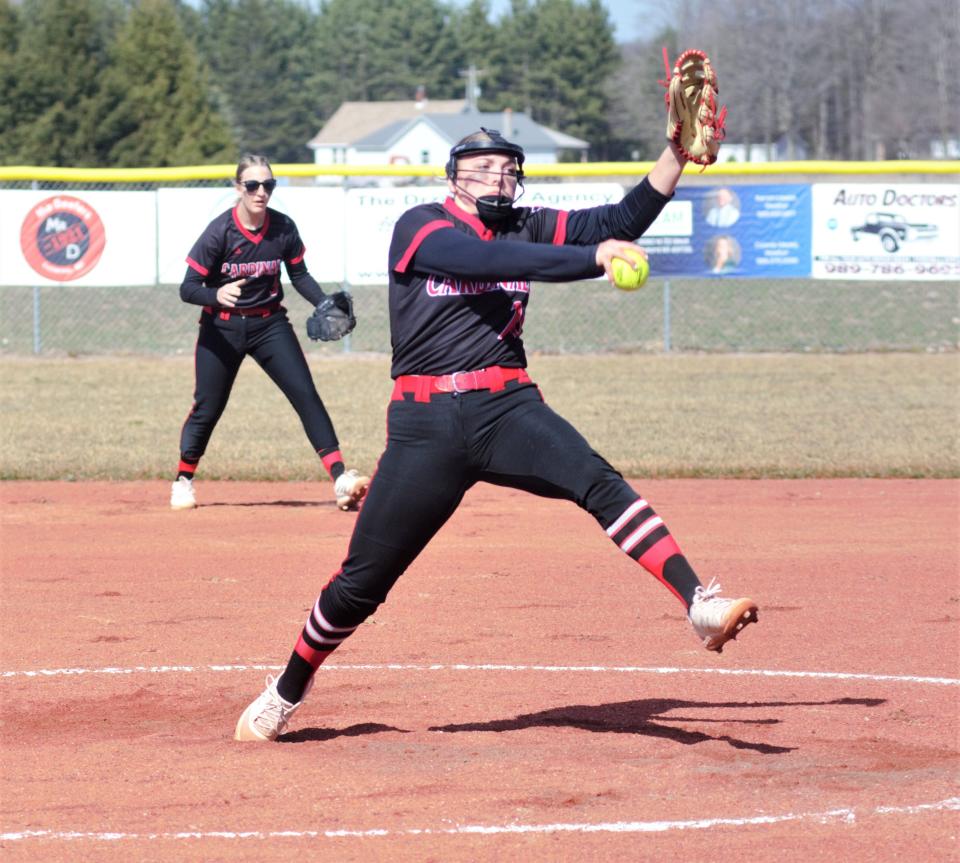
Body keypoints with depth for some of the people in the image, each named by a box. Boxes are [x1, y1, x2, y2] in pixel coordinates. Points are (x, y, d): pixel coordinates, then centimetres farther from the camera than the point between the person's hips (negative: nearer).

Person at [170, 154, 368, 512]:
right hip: (222, 328, -2)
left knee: (305, 394, -11)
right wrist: (217, 295, -39)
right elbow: (188, 288, -18)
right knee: (207, 408, 4)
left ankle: (340, 478, -15)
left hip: (270, 324, 2)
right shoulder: (219, 232, -19)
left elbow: (300, 276, 6)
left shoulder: (283, 228, -9)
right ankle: (183, 480, 26)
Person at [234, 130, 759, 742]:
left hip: (507, 410, 3)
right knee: (362, 582, 1)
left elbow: (624, 220, 5)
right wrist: (593, 257, -31)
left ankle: (701, 606, -38)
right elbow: (484, 260, -21)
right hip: (425, 423, -3)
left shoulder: (525, 229, 12)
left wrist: (680, 152, -9)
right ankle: (286, 694, 23)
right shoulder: (419, 228, -2)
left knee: (598, 482, -26)